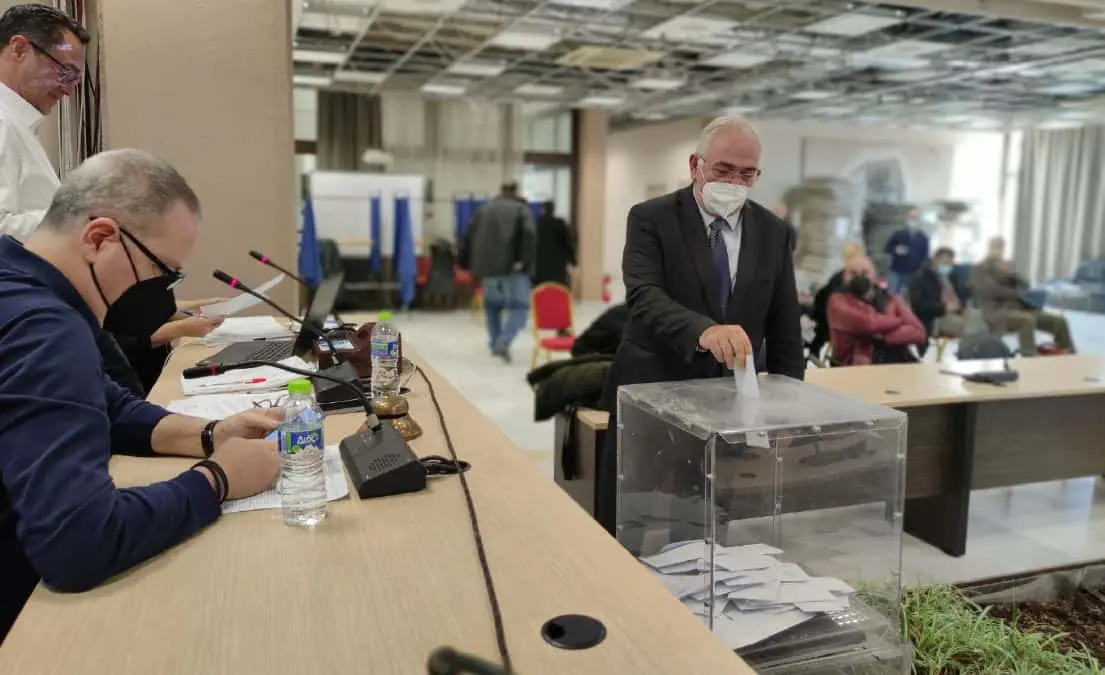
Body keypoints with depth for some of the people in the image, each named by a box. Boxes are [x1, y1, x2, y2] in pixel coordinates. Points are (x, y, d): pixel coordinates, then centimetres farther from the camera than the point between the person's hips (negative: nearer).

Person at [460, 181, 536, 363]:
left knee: (492, 305, 20)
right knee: (519, 307, -2)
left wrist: (467, 264, 15)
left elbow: (469, 238, 12)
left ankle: (495, 344, 19)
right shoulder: (522, 209, 7)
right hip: (512, 266, -4)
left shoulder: (482, 210, 18)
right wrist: (524, 261, -13)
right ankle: (504, 341, -22)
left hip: (487, 266, 4)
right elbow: (529, 235, -11)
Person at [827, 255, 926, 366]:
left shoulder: (891, 299, 16)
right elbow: (867, 323, -15)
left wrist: (883, 338, -11)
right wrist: (901, 321, 2)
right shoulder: (838, 300, 3)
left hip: (898, 364, 5)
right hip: (860, 366, -5)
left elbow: (918, 333, 4)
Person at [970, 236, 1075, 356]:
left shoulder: (1006, 266, 24)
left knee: (1059, 321, -8)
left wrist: (1011, 274, -4)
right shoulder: (979, 269, 3)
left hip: (1018, 307, 7)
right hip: (996, 311, -7)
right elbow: (993, 291, -11)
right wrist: (1020, 294, -6)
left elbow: (1024, 286, 15)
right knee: (1028, 320, -37)